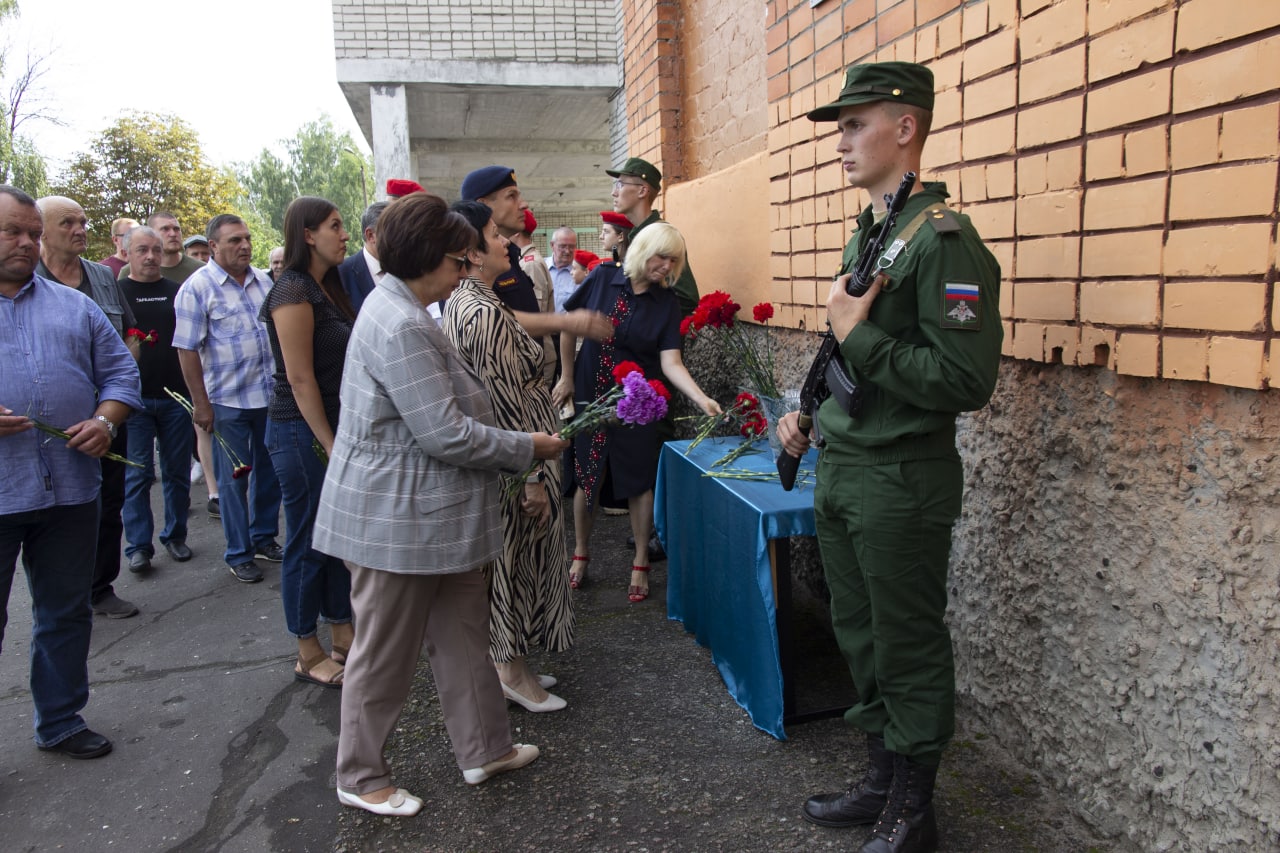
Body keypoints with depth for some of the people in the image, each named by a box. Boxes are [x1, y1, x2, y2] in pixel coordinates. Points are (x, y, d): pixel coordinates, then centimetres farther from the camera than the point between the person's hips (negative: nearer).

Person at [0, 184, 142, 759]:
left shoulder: (74, 306, 13)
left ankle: (60, 721, 32)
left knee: (67, 613, 15)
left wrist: (105, 421, -7)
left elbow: (120, 371, 12)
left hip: (71, 490, 4)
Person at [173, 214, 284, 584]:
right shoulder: (198, 287, -9)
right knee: (233, 478, 5)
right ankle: (239, 555, 18)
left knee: (269, 471, 15)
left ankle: (264, 539, 32)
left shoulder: (263, 281, 7)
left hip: (270, 396, 5)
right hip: (228, 400, -5)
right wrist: (201, 404, -13)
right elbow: (188, 350, -10)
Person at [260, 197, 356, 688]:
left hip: (334, 426, 9)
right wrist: (330, 446, -17)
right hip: (302, 431, -9)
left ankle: (343, 640, 28)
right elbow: (300, 379, -19)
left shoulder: (327, 287, 12)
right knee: (308, 541, 3)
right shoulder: (294, 291, -15)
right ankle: (309, 656, 18)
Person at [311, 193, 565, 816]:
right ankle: (361, 778, 28)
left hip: (432, 514, 10)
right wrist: (528, 448, -13)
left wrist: (512, 444, 13)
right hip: (395, 517, -10)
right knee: (386, 652, 8)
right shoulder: (400, 325, -24)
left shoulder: (401, 310, 11)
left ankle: (483, 748, 34)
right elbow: (446, 435, -26)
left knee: (462, 634, 18)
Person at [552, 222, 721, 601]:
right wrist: (568, 377, 5)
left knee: (638, 482, 6)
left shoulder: (667, 302, -8)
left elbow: (671, 362, -15)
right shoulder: (602, 278, -8)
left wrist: (702, 399, -29)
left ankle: (641, 564, 22)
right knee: (587, 477, 10)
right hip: (589, 396, 0)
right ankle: (581, 553, 31)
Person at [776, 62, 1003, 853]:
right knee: (861, 635, 19)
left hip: (902, 482, -9)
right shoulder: (864, 233, 12)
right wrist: (810, 414, 11)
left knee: (910, 647, 6)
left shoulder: (943, 239, -17)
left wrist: (857, 336, -19)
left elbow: (966, 381, -23)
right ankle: (883, 778, 37)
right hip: (841, 471, 9)